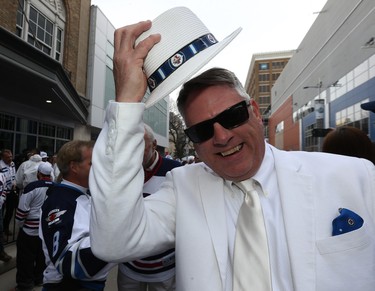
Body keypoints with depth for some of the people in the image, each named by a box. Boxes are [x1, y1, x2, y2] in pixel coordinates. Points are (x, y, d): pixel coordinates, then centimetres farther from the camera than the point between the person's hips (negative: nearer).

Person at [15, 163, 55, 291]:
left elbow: (22, 209, -16)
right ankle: (40, 278, 33)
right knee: (42, 255, 19)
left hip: (30, 230, -5)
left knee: (26, 257, 10)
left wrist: (20, 223, 0)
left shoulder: (32, 186, -18)